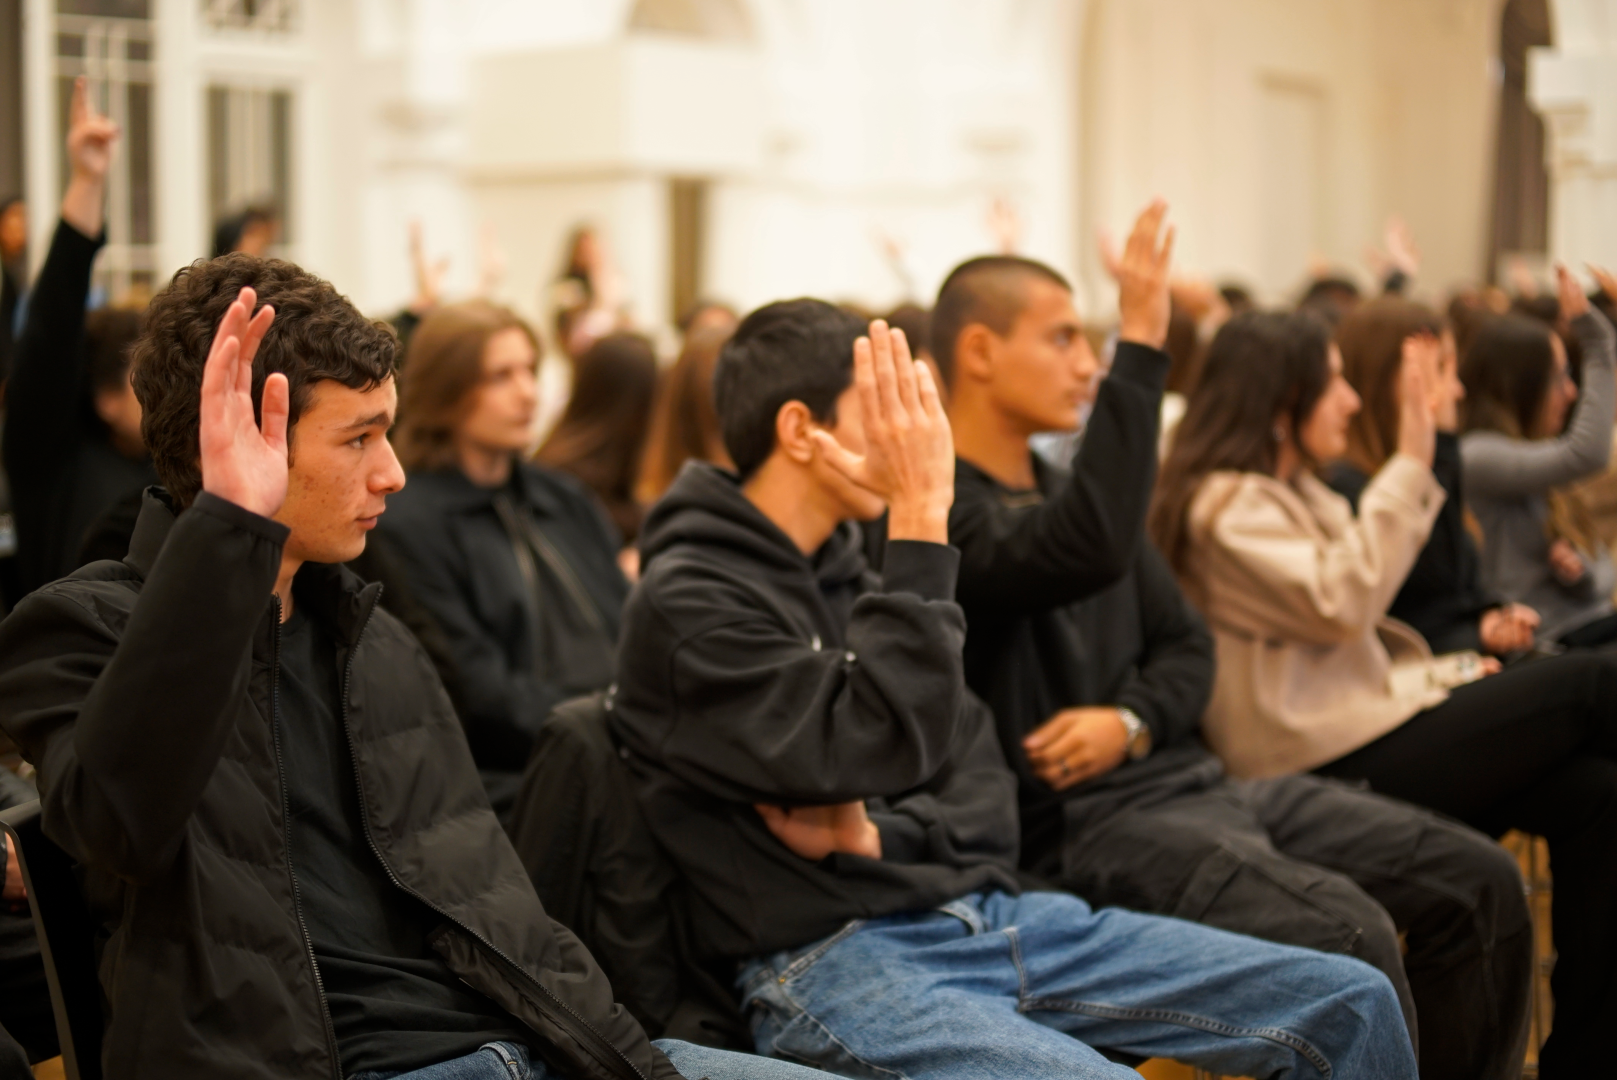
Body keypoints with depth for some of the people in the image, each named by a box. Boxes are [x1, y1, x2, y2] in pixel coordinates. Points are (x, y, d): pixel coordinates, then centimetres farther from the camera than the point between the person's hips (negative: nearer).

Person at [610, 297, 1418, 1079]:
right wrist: (921, 521, -19)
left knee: (1351, 1006, -2)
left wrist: (879, 838, -9)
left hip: (984, 911, 8)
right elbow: (882, 748, -21)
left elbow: (980, 794, 12)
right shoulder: (686, 603, -8)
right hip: (830, 959, -8)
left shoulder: (845, 576, 16)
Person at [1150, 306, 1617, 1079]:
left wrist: (1442, 674, 7)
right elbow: (1339, 605, -21)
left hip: (1361, 731, 9)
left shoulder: (1294, 492, 19)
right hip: (1328, 770, -9)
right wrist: (1409, 464, -18)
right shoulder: (1224, 505, -10)